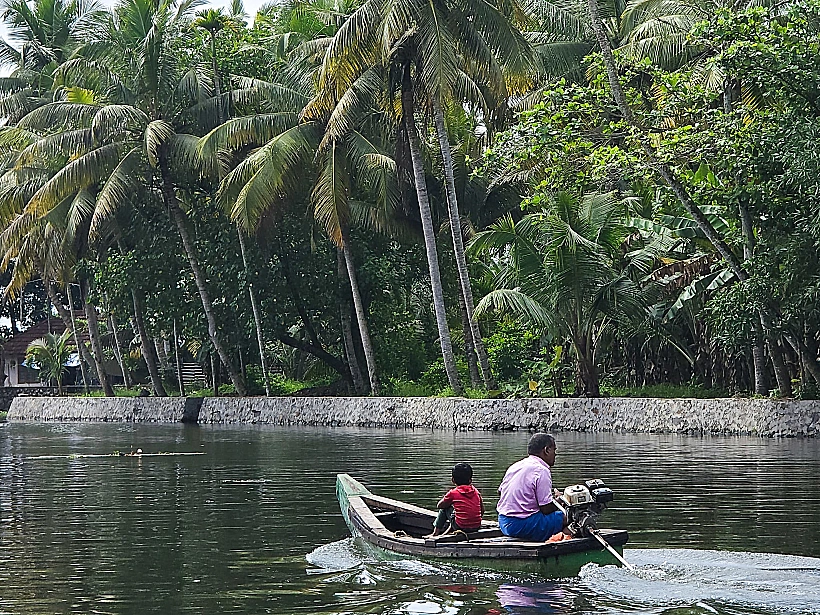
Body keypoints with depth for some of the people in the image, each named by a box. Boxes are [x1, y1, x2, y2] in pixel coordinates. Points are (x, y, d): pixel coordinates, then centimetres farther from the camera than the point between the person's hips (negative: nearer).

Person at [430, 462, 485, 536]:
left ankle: (436, 532, 27)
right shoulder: (476, 492, 5)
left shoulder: (453, 493, -5)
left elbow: (439, 506, 9)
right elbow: (482, 511, 11)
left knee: (444, 509, 18)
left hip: (461, 527, -4)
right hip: (477, 526, 4)